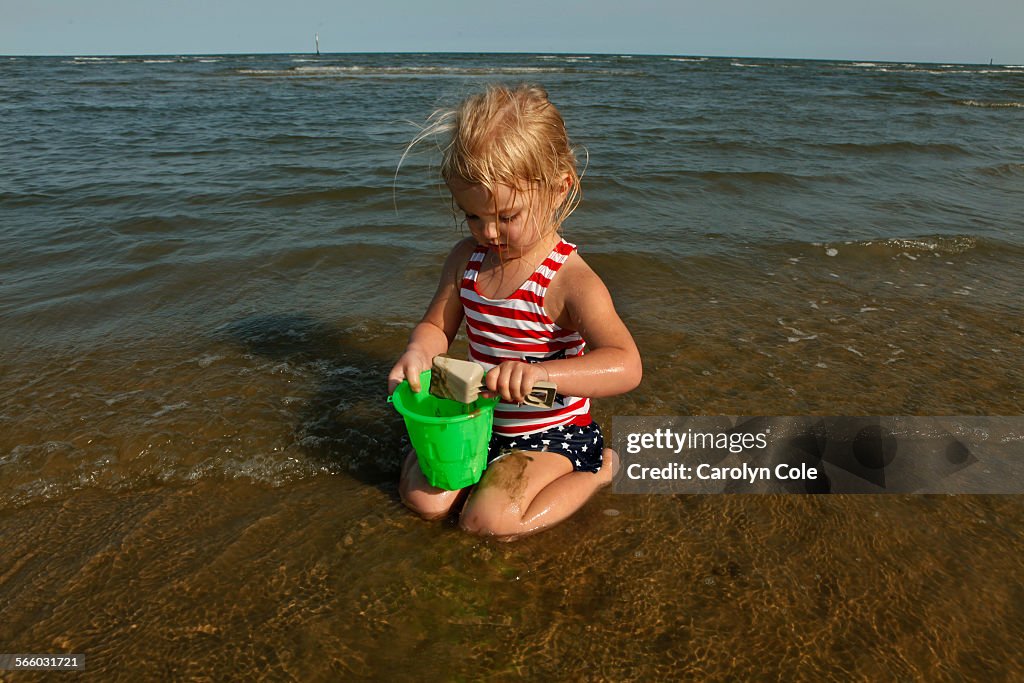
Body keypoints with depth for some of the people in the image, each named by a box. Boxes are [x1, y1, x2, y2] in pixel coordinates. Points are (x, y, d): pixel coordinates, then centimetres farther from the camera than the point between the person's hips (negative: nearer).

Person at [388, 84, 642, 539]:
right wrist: (417, 353, -17)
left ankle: (597, 471, 3)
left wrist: (542, 373, -51)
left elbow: (626, 366, -35)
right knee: (423, 498, -7)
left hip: (553, 429, -6)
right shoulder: (466, 259, -3)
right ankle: (497, 463, 19)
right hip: (483, 417, 6)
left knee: (488, 519, -20)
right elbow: (437, 326, 8)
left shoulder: (570, 280, -25)